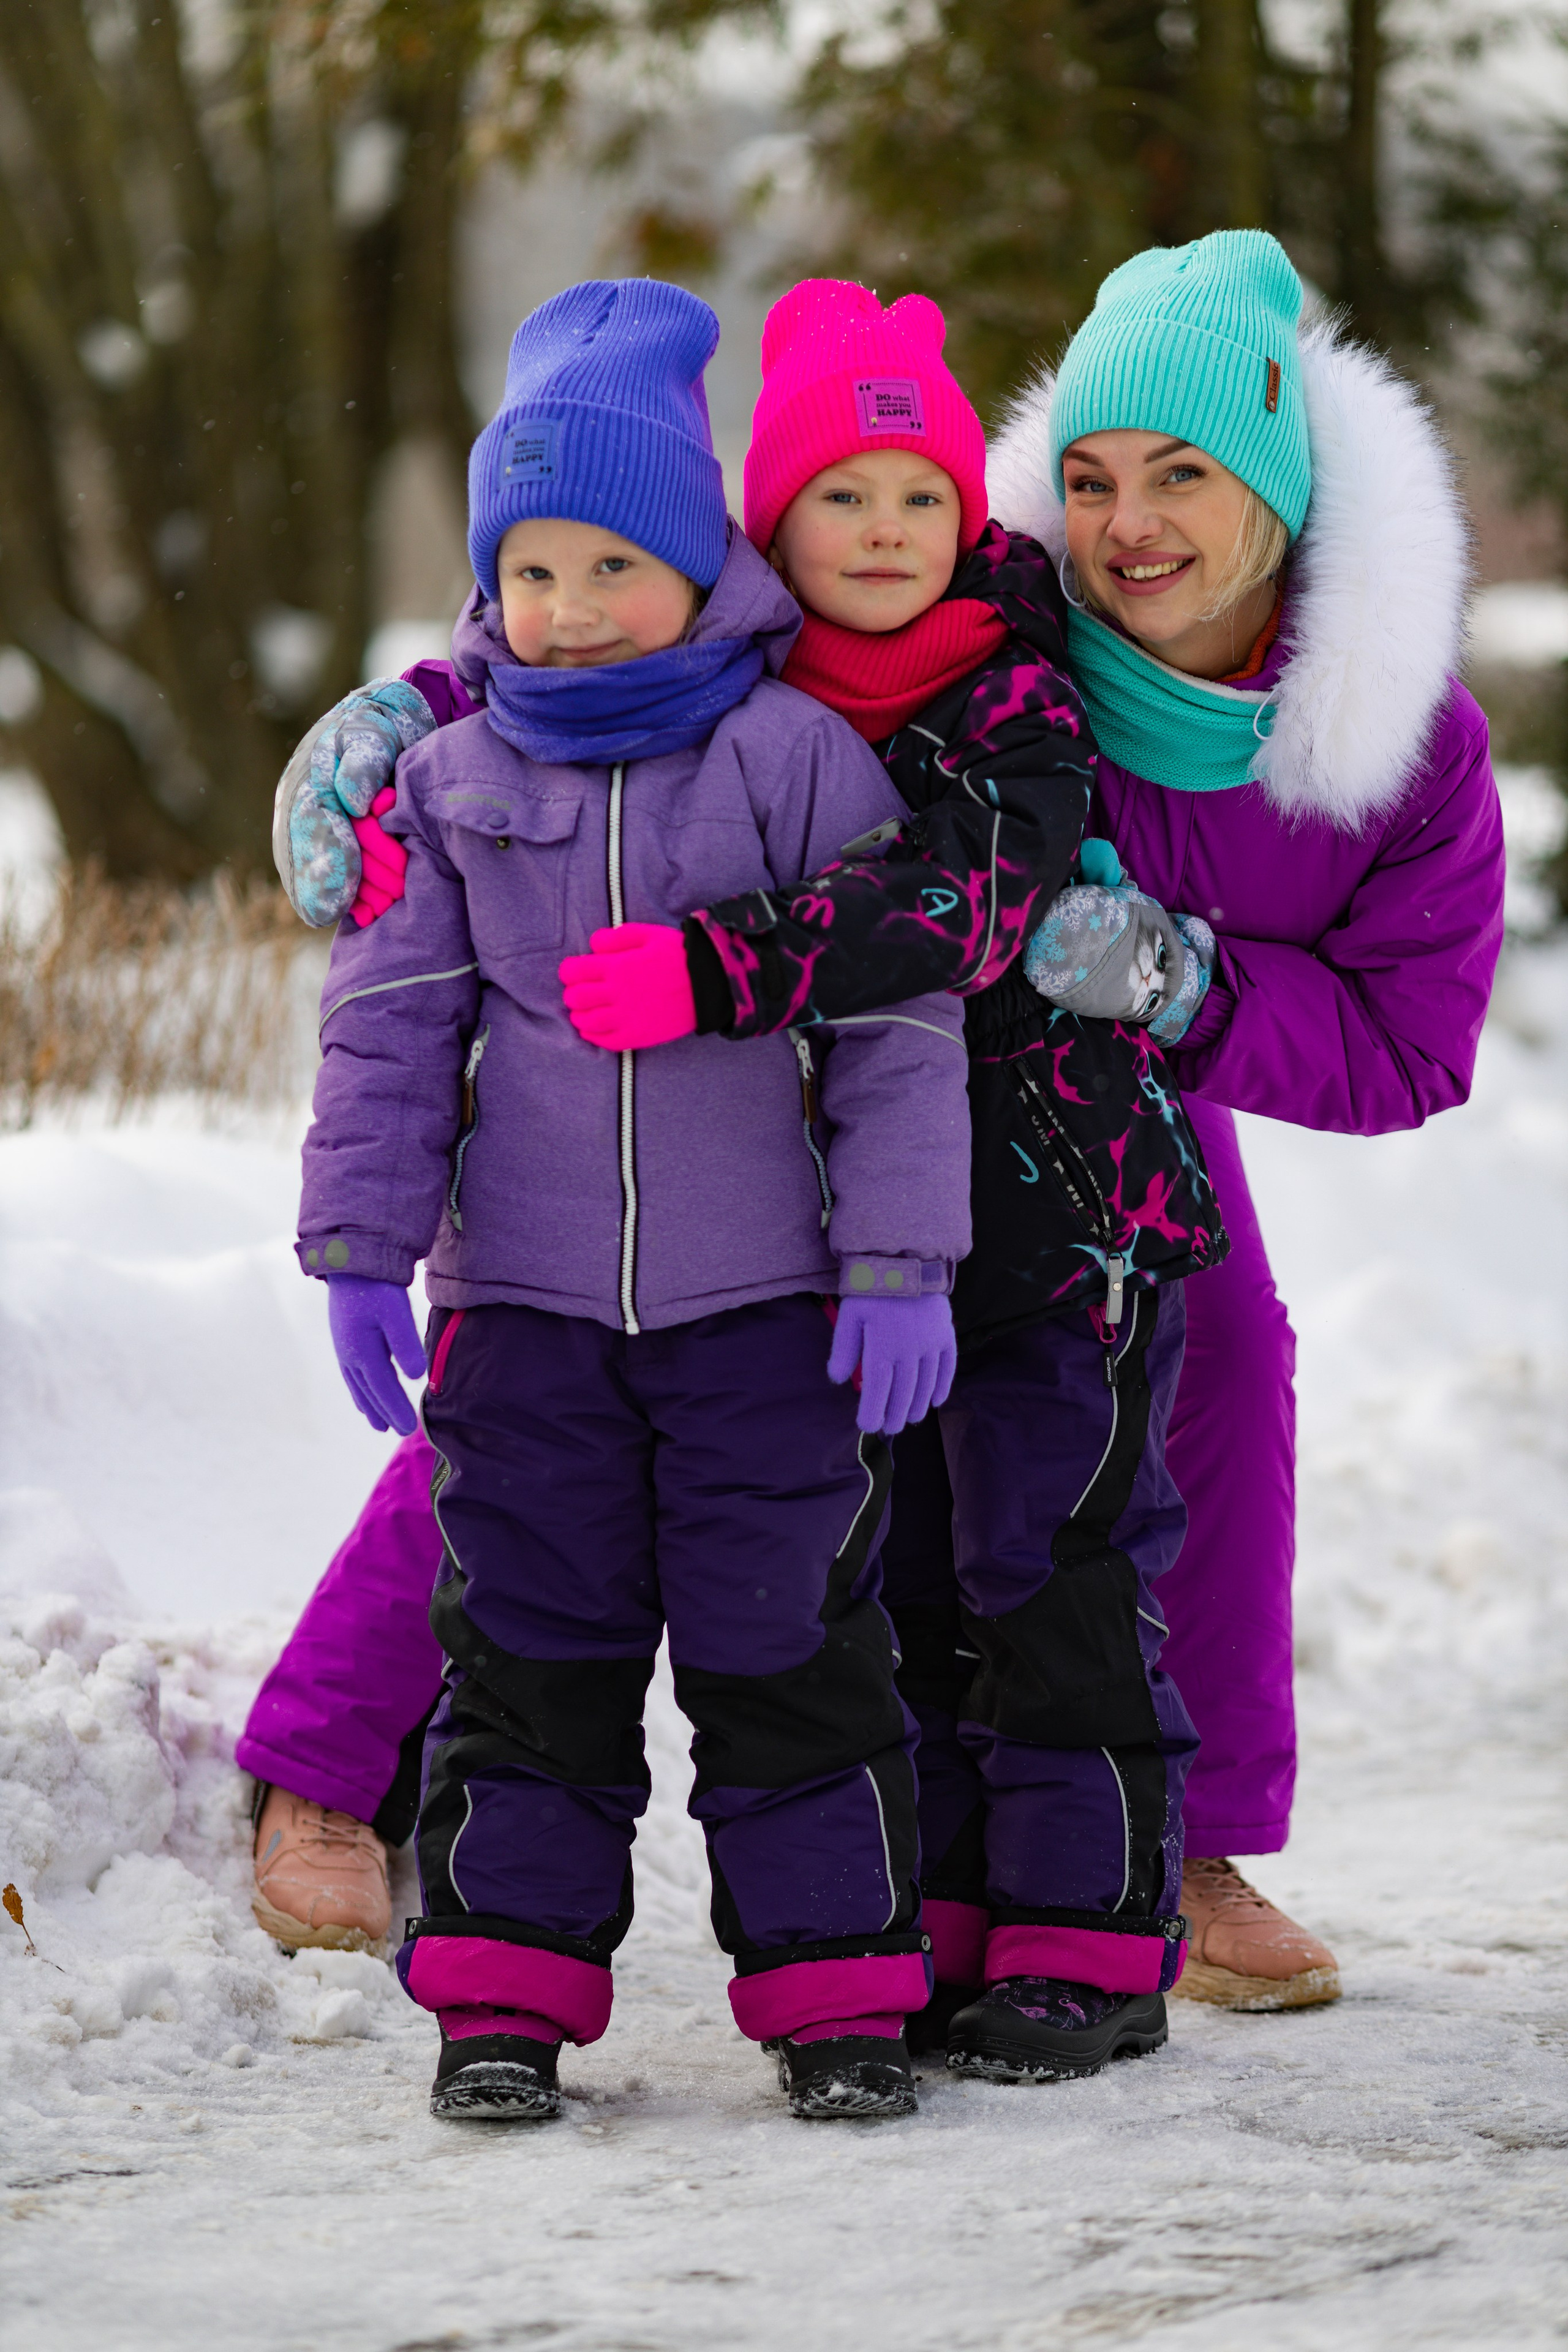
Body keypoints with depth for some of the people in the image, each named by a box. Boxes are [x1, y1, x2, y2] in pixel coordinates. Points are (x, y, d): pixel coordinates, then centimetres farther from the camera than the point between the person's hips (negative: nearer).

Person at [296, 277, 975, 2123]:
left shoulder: (797, 757, -4)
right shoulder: (452, 780, 4)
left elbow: (897, 1021, -3)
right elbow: (389, 1024, 7)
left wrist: (902, 1263, -7)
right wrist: (359, 1248, -1)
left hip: (766, 1296, -2)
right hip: (523, 1296, 2)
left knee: (788, 1647, 2)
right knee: (529, 1643, 5)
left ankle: (835, 1984, 12)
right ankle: (506, 1990, 13)